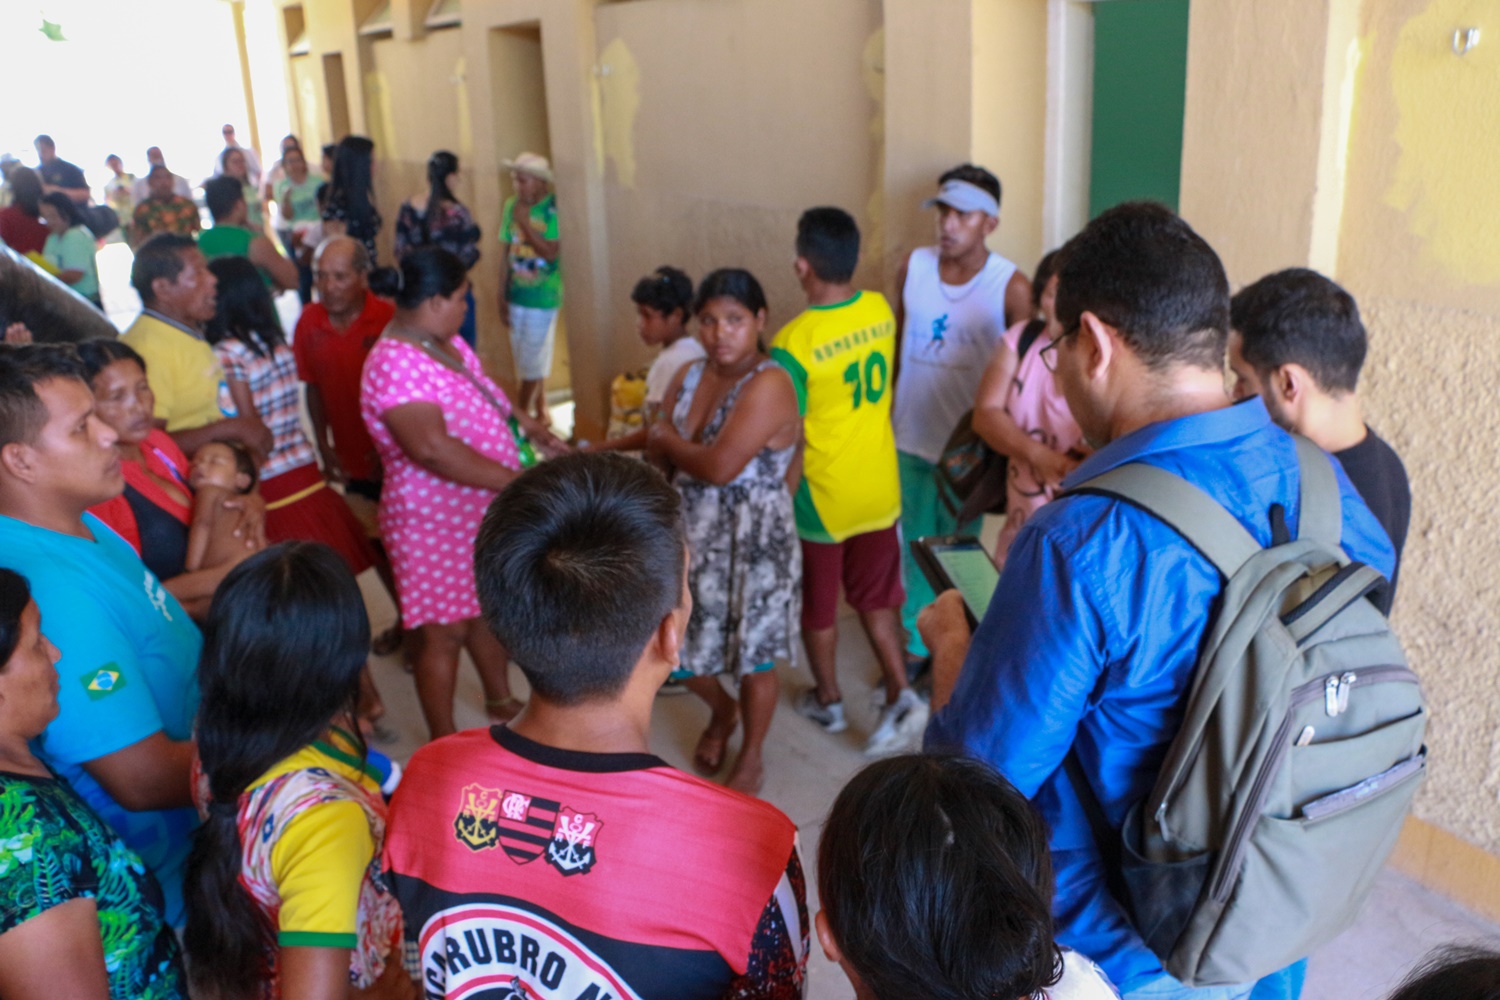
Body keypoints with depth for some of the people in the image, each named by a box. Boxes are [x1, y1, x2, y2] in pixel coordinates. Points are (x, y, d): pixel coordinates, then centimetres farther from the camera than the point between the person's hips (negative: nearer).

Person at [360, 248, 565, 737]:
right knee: (445, 633, 5)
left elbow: (482, 393, 23)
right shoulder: (395, 363, -27)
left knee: (486, 609, 24)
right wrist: (516, 481, -34)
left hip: (482, 510, 9)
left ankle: (501, 701, 45)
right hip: (435, 522, -9)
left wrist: (524, 422, 7)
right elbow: (431, 446, -38)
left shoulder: (445, 342, 3)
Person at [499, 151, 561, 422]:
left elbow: (551, 253, -20)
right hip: (516, 295, 6)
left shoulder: (553, 209, -13)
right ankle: (540, 412, 28)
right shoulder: (511, 205, 2)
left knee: (531, 361, 0)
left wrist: (524, 222, -20)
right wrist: (502, 295, 7)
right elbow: (507, 253, 6)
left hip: (542, 297, -5)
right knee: (525, 360, 14)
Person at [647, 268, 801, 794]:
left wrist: (668, 440, -11)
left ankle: (751, 757, 35)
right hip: (690, 534, 7)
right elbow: (660, 455, 10)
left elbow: (720, 466, -26)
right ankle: (722, 711, 49)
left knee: (754, 656, 11)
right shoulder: (688, 377, 3)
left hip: (754, 539, -6)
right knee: (680, 647, 16)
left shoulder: (769, 384, -21)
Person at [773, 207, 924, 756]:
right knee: (875, 598, 21)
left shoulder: (794, 343, -25)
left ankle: (828, 702, 34)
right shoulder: (881, 310, -7)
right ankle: (900, 697, 16)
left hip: (821, 499, -5)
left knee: (818, 607, 17)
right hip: (879, 490, 5)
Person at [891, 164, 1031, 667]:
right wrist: (887, 409, 13)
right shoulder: (914, 266, -1)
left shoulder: (1011, 287, -13)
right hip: (911, 438, 4)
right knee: (915, 546, 16)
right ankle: (916, 641, 33)